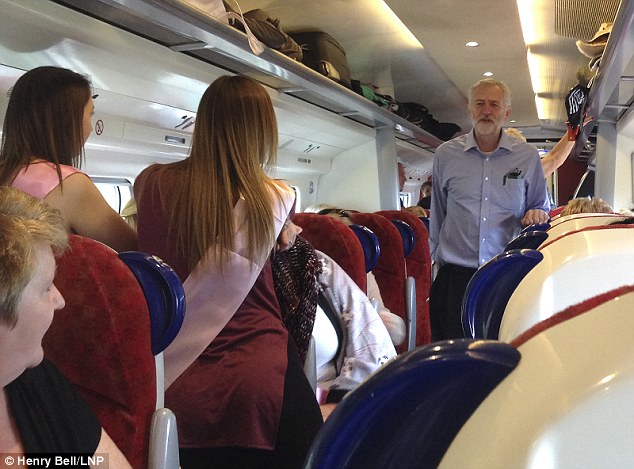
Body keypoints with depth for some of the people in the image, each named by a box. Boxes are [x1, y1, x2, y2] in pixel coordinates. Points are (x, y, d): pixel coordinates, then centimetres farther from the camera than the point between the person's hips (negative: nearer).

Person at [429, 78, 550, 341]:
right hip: (455, 277, 0)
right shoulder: (446, 154, 6)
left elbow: (541, 208, 15)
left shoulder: (528, 156, 5)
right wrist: (437, 255, 18)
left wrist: (536, 215, -8)